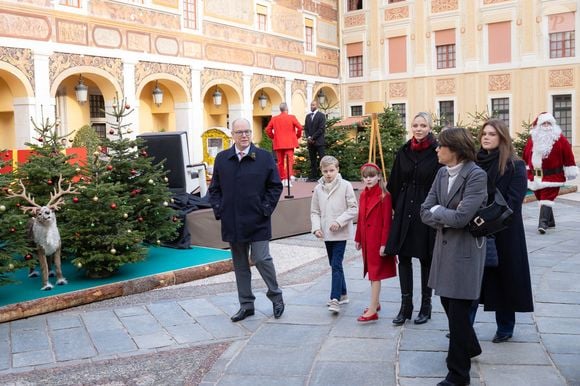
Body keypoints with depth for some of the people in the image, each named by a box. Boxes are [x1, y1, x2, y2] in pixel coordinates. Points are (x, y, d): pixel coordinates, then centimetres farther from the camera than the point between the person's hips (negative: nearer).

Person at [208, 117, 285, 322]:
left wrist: (266, 209, -6)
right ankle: (246, 304, 22)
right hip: (232, 222, 3)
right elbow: (214, 188, 12)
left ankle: (276, 296, 19)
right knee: (240, 264, 11)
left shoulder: (265, 157, -1)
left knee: (261, 259, -4)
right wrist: (218, 210, 0)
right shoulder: (221, 158, 6)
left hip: (257, 221, -3)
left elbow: (275, 186, 2)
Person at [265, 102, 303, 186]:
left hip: (278, 144, 2)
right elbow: (299, 127, -10)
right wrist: (297, 136, 5)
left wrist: (273, 137, 12)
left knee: (280, 162, 11)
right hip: (289, 143, -2)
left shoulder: (274, 119, 3)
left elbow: (268, 129, 0)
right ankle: (290, 176, -20)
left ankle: (283, 179, 13)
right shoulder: (292, 117, -3)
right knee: (290, 160, -3)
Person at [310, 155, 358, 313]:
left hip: (341, 233, -5)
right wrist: (316, 227, -8)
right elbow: (315, 211, 7)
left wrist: (339, 221, -18)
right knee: (334, 265, 15)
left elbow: (354, 208, -8)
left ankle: (335, 299, -12)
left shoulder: (345, 185, -8)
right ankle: (343, 294, 29)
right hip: (326, 234, 5)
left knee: (336, 265, -12)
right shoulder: (318, 189, 3)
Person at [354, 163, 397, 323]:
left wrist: (384, 243, -17)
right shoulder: (363, 195, 8)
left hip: (377, 239, -7)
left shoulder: (384, 196, -13)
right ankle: (376, 303, 30)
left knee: (375, 273, -4)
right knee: (372, 272, 16)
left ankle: (372, 311, -2)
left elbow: (387, 221, -15)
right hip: (366, 239, 7)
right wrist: (358, 238, 14)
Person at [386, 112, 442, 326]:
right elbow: (395, 183, 10)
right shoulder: (403, 152, 6)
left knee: (426, 259, 7)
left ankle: (426, 305, 21)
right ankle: (405, 305, 16)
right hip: (405, 211, 4)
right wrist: (396, 207, 7)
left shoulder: (437, 153, -6)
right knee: (403, 257, 5)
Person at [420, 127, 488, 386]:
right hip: (444, 246, 7)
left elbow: (461, 217, -24)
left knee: (458, 311, 0)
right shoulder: (442, 173, 5)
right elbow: (425, 212, 1)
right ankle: (470, 347, 45)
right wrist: (447, 217, -14)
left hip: (465, 250, -7)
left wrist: (437, 211, -9)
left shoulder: (477, 175, -16)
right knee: (448, 302, 19)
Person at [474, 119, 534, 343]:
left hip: (503, 234, -3)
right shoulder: (475, 163, 7)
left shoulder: (515, 166, -5)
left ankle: (505, 327, 25)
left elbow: (513, 202, -13)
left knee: (503, 278, 8)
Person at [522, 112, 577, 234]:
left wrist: (570, 171, -3)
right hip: (536, 176, 5)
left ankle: (543, 223, -18)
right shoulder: (532, 138, 7)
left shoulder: (560, 138, -2)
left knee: (547, 199, -13)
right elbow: (526, 155, 13)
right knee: (542, 199, 13)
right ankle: (550, 222, 27)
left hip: (552, 176, -4)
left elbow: (568, 155, -2)